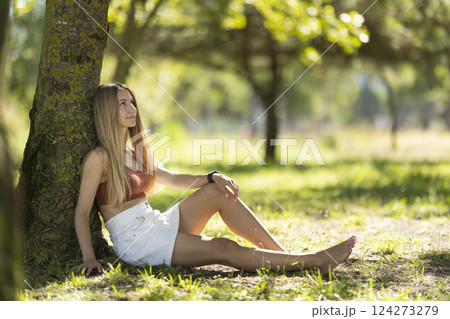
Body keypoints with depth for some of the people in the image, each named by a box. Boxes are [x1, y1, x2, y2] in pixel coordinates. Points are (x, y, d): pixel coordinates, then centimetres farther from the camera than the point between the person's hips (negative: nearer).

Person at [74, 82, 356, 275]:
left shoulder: (136, 152, 14)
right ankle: (314, 261, -19)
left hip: (158, 225, 8)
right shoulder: (99, 158, -11)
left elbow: (174, 180, 20)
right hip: (135, 242, -8)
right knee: (223, 249, -19)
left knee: (220, 191, -5)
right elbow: (82, 212, -12)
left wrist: (212, 177, 2)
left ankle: (284, 256, -7)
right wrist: (89, 257, -25)